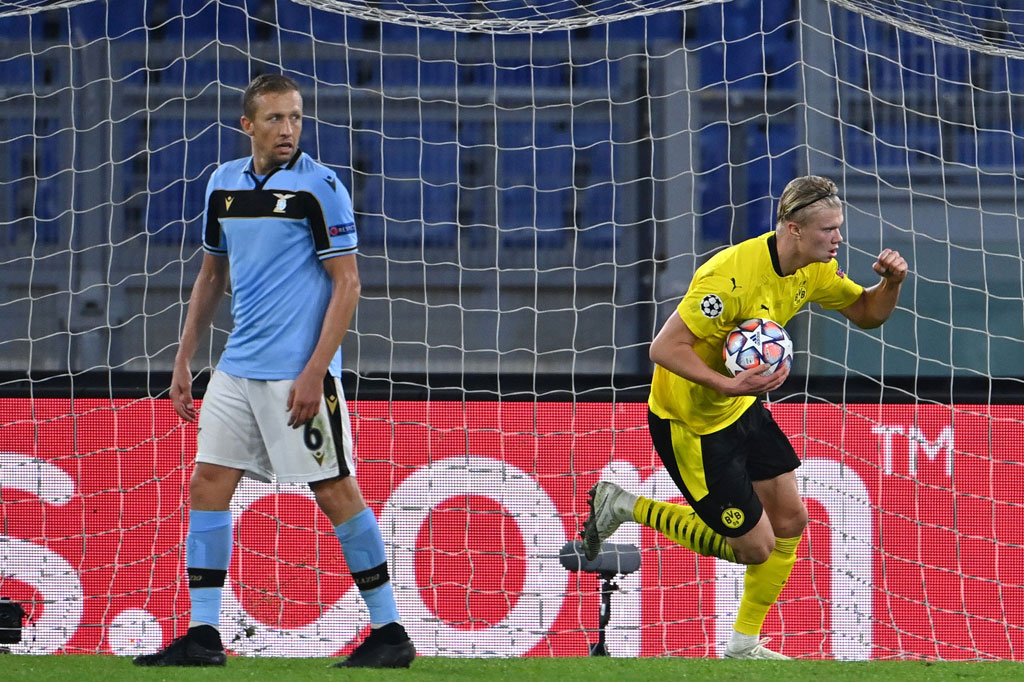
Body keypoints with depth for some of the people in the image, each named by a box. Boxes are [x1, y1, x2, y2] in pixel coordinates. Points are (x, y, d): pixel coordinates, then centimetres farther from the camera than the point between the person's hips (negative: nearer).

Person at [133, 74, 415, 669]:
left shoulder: (319, 187, -9)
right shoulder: (225, 184, 10)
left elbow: (347, 284, -11)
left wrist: (314, 373, -18)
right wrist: (183, 362, 16)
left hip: (299, 370, -7)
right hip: (238, 368, 7)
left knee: (335, 491, -5)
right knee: (207, 485, 2)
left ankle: (390, 634, 3)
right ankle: (203, 638, 6)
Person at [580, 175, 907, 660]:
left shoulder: (813, 270, -5)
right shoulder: (732, 276, -32)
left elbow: (866, 313, 9)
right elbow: (663, 348, -31)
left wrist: (891, 282, -12)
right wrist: (728, 385, -41)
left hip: (742, 407, 8)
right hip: (688, 422, -8)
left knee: (790, 521, 7)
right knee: (754, 546, -1)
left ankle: (743, 646, 23)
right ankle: (623, 507, 12)